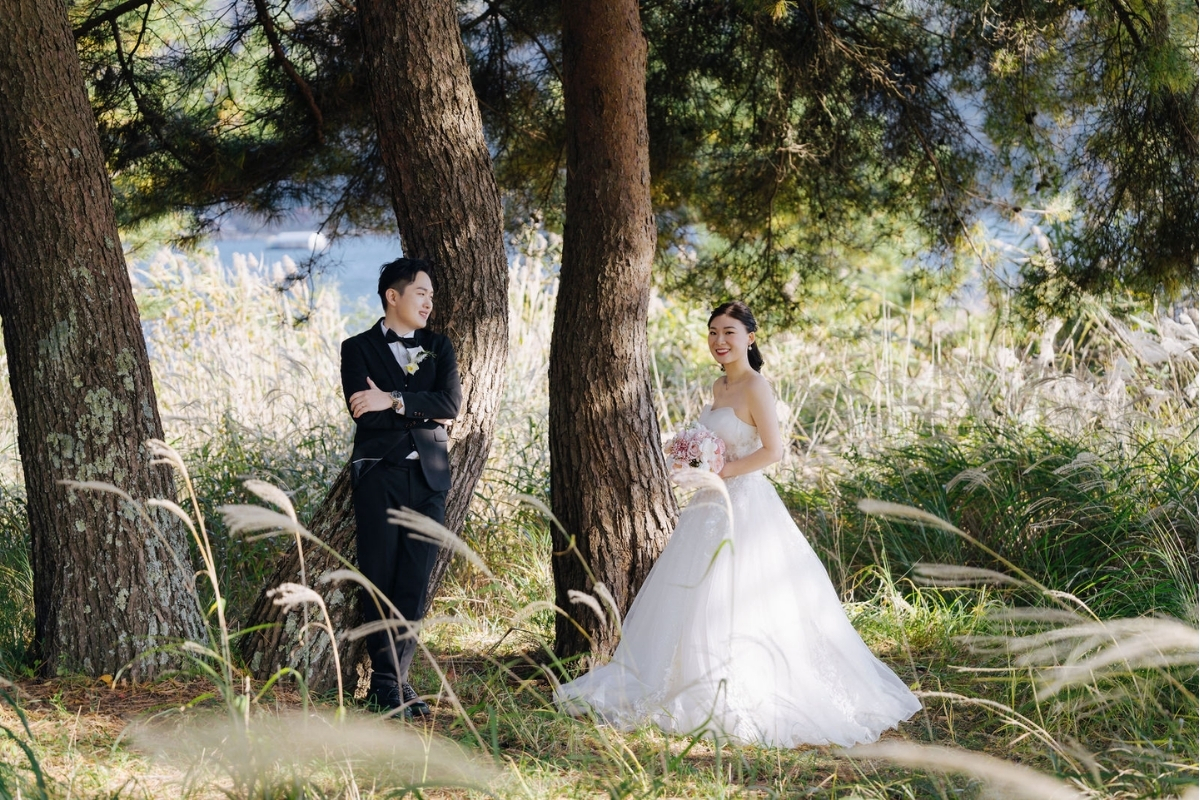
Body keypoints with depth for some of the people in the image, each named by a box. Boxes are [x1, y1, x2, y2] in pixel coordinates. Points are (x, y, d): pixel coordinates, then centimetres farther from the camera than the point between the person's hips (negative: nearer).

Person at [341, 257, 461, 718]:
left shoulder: (438, 348, 15)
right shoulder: (359, 349, 4)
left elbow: (450, 404, -3)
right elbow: (365, 415, -10)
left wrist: (394, 400, -14)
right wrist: (423, 412, -7)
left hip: (429, 477, 3)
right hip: (380, 476, -3)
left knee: (415, 583, 1)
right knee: (379, 580, -3)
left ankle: (391, 681, 6)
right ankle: (389, 683, 2)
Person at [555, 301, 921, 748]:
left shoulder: (755, 386, -12)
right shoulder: (720, 387, 14)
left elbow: (773, 450, -18)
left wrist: (721, 471, -17)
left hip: (744, 506, -9)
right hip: (713, 507, 9)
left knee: (735, 606, -9)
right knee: (693, 602, 10)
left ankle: (741, 702, -3)